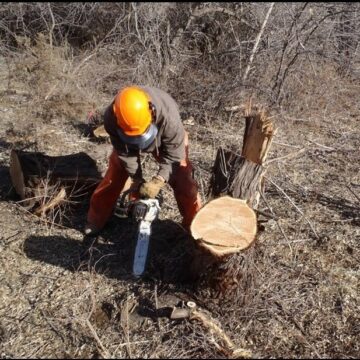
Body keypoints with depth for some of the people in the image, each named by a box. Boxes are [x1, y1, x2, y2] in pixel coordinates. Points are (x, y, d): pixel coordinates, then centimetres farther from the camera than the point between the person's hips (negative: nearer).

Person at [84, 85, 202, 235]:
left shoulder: (168, 114, -45)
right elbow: (124, 151, -21)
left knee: (182, 180, -8)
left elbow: (174, 154, -31)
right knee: (114, 175, 4)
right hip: (126, 140, 2)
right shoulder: (110, 118, -37)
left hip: (166, 141, -1)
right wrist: (137, 179, -23)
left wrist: (158, 181, -40)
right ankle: (96, 218, 24)